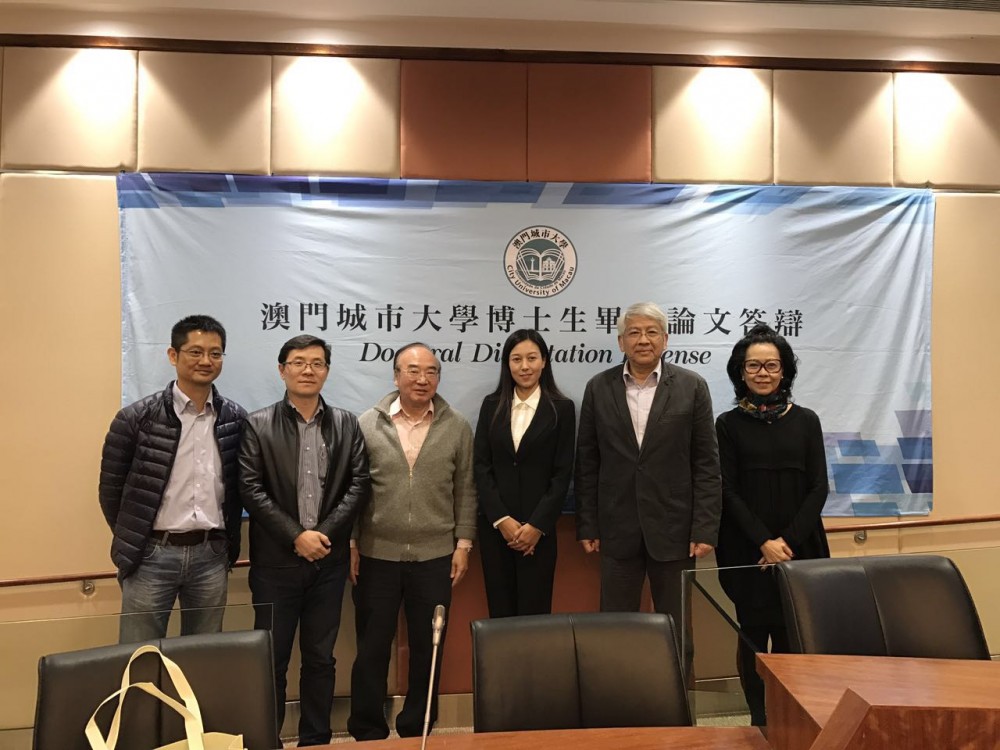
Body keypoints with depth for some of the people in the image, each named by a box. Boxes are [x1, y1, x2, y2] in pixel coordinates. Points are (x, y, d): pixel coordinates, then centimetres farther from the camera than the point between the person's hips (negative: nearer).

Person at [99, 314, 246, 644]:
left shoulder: (236, 419, 2)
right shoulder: (136, 418, -7)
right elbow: (110, 488, 2)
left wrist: (228, 540, 11)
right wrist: (131, 541, 7)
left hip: (212, 555, 3)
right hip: (151, 555, -2)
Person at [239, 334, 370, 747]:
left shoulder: (346, 424, 6)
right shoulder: (258, 424, -1)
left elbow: (360, 484, 0)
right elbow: (250, 489, -7)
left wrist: (325, 532, -11)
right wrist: (296, 535, -14)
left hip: (329, 559, 2)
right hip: (276, 560, -2)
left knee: (321, 658, 12)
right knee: (271, 658, 7)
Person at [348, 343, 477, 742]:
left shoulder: (457, 427, 1)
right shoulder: (368, 424, -1)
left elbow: (465, 491, 4)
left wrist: (463, 544, 0)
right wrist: (351, 544, -1)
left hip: (435, 557, 1)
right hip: (377, 555, 0)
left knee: (428, 648, 10)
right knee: (372, 648, 10)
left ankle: (415, 730, 28)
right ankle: (368, 732, 26)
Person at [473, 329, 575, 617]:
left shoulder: (561, 408, 0)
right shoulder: (491, 405, 6)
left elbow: (562, 473, -3)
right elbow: (481, 466, 2)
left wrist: (537, 525, -10)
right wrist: (501, 519, -8)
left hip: (538, 528, -2)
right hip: (494, 526, 2)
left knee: (534, 612, 1)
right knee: (499, 611, 7)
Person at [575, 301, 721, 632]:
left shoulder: (692, 387, -1)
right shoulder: (599, 387, 3)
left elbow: (706, 464, -1)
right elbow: (587, 463, 5)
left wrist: (705, 529, -6)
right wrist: (586, 526, 2)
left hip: (674, 529, -1)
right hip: (617, 530, 1)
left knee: (677, 629, 9)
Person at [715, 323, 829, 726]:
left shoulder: (805, 421, 7)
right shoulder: (728, 424, 2)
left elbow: (818, 488, 4)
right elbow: (728, 491, -2)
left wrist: (788, 540, -7)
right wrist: (764, 541, -11)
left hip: (798, 548, 1)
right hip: (748, 552, -1)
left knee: (791, 636, 1)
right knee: (753, 633, 2)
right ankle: (759, 720, 14)